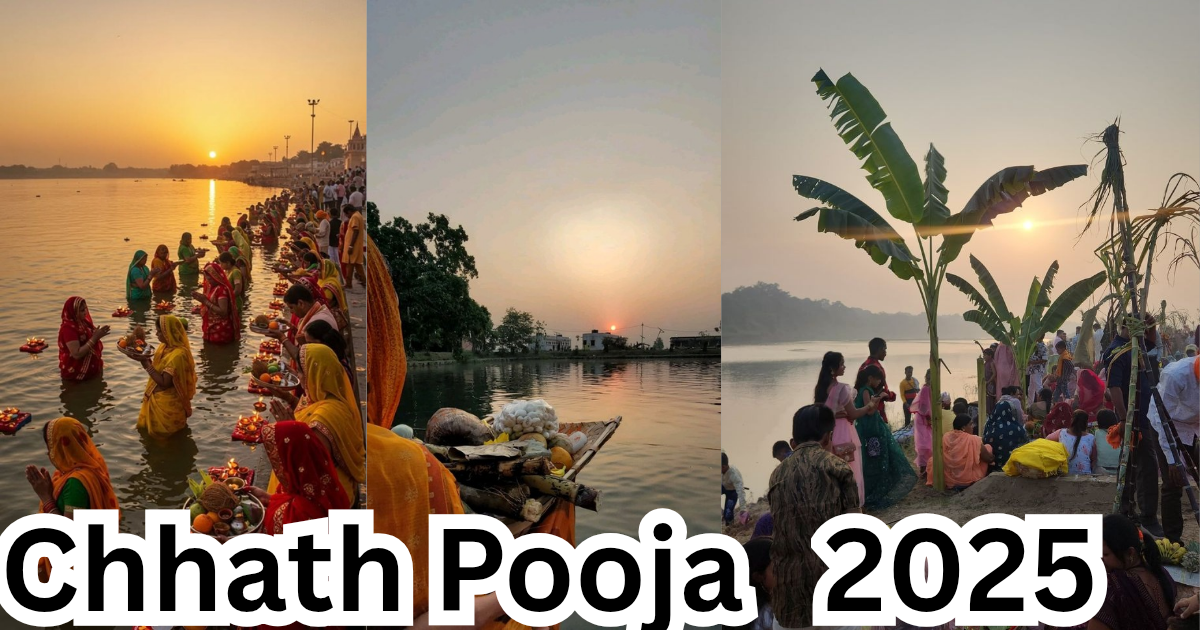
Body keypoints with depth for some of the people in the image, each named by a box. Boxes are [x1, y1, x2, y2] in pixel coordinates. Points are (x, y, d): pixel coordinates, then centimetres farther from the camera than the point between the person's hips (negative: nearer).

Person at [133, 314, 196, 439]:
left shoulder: (177, 355, -29)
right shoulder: (164, 346, -1)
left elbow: (163, 382, -28)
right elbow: (156, 369, 10)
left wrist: (146, 363, -26)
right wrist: (144, 359, -7)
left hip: (166, 404, -9)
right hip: (156, 397, 9)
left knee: (159, 432, 6)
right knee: (145, 426, 23)